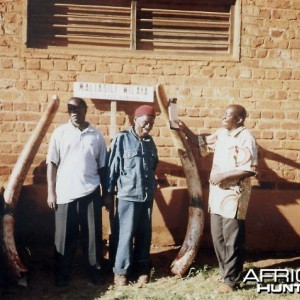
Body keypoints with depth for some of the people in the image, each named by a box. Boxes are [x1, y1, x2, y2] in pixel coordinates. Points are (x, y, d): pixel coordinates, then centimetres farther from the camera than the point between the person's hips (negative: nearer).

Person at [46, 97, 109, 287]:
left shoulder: (96, 135, 5)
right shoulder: (60, 133, 2)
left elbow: (102, 167, 8)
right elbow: (52, 163, 1)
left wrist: (106, 193, 8)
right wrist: (51, 192, -3)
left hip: (90, 192, 1)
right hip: (65, 193, -1)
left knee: (93, 233, 6)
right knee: (65, 235, 5)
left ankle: (96, 271, 19)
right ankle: (63, 274, 18)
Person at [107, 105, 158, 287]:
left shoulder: (150, 142, 10)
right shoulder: (122, 139, -7)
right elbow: (112, 167, -6)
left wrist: (153, 188, 16)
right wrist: (109, 192, -6)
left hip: (148, 196, 5)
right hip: (128, 196, -5)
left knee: (144, 235, 10)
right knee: (126, 235, -1)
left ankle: (143, 269, 22)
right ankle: (121, 271, 11)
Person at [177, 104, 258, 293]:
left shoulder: (246, 138, -14)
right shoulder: (221, 133, 10)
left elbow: (250, 170, -20)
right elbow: (202, 144, 24)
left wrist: (223, 175, -20)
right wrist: (185, 129, 11)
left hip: (234, 196, -8)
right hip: (217, 194, 8)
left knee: (232, 240, 1)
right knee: (218, 237, 15)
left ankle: (231, 280, 13)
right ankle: (226, 272, 30)